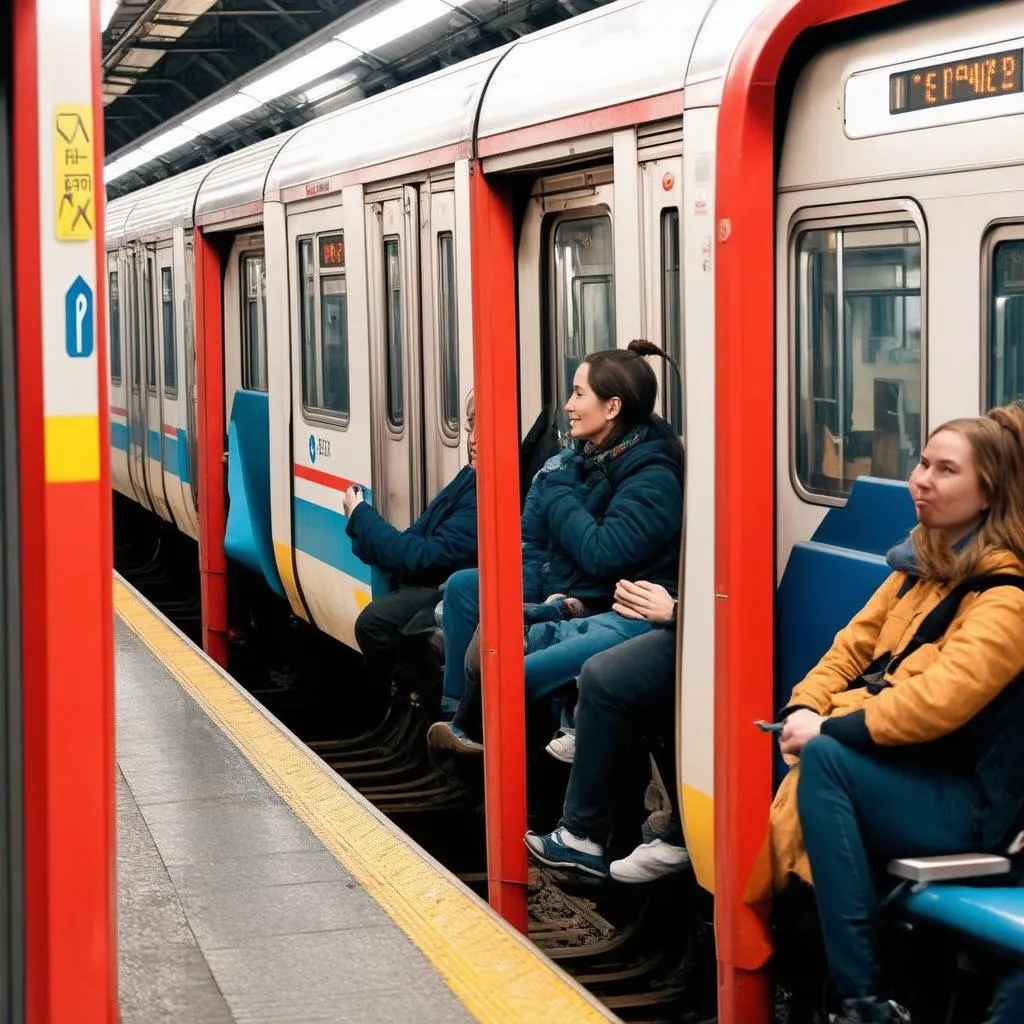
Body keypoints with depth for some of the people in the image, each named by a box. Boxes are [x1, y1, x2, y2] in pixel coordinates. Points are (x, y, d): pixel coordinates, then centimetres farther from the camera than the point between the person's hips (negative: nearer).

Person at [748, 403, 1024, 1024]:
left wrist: (830, 729, -22)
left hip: (963, 801, -8)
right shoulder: (922, 564, 13)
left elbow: (939, 699, -27)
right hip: (902, 771, 8)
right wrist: (805, 707, -8)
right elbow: (856, 644, 12)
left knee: (824, 758, -30)